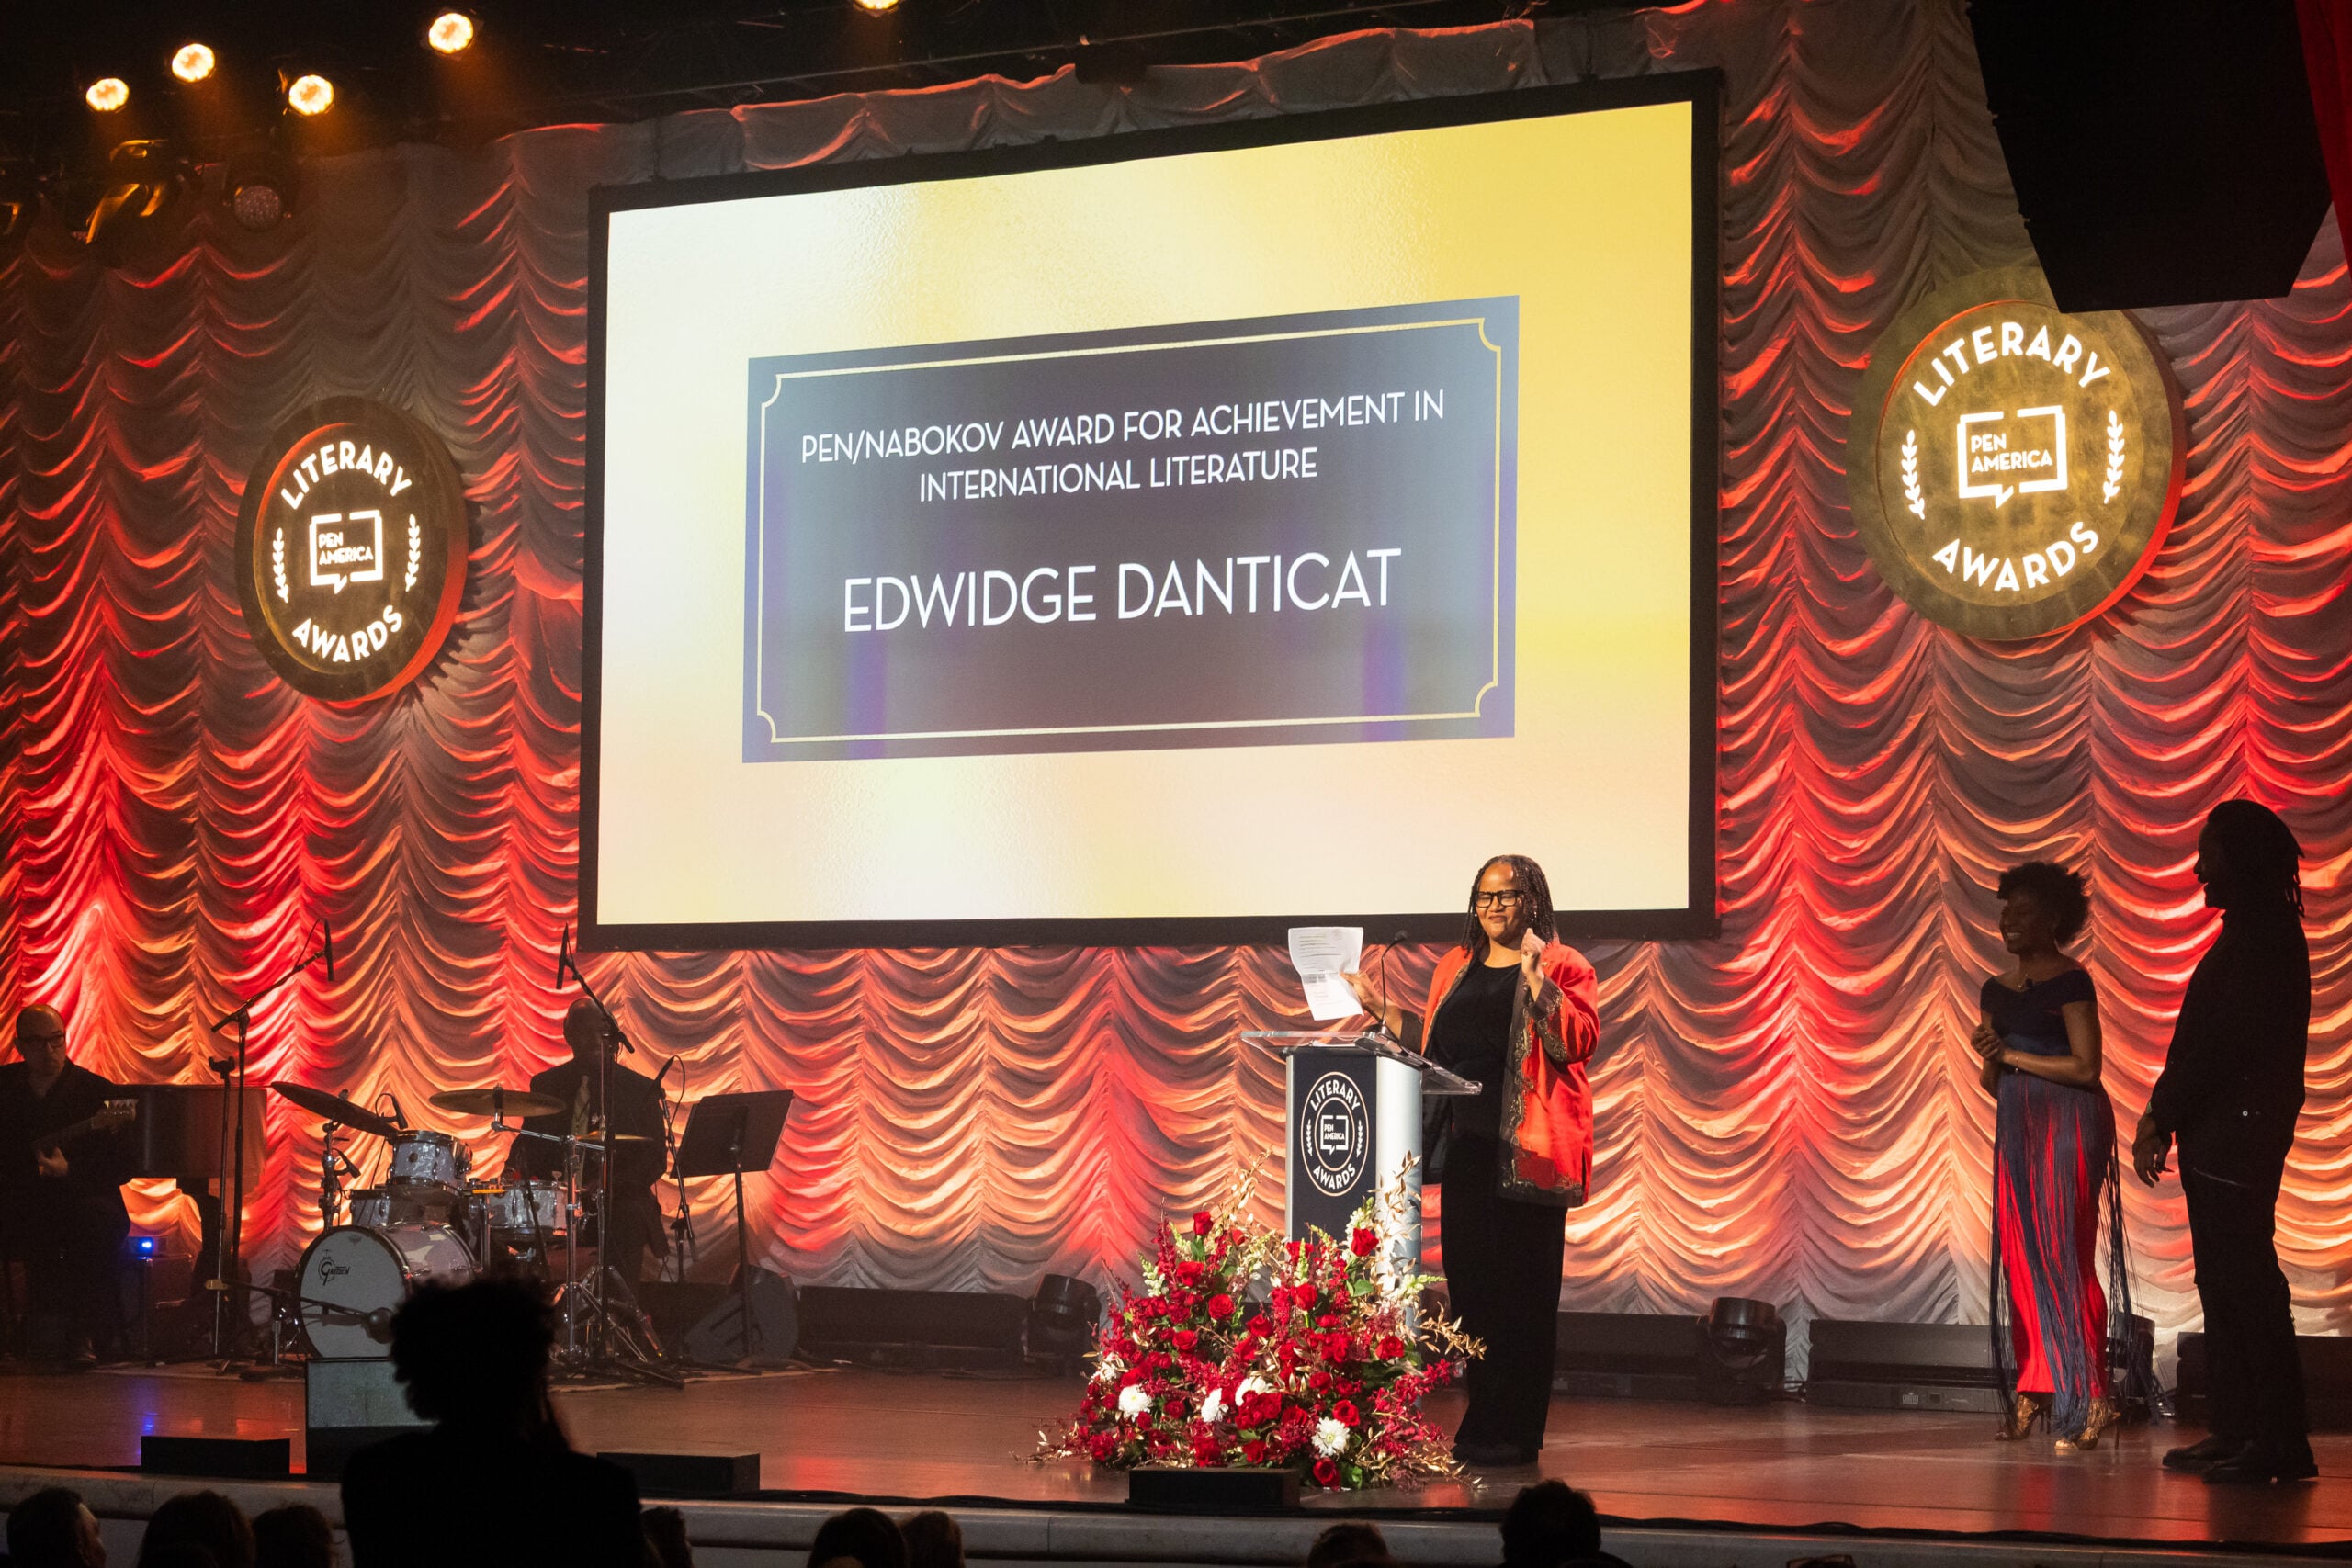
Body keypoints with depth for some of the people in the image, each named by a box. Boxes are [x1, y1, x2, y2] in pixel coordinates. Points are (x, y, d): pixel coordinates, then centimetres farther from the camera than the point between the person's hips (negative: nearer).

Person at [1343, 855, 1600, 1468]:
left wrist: (1535, 978, -22)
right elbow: (1430, 1043, 25)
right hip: (1466, 1144, 6)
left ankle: (1515, 1434, 0)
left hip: (1525, 1148, -6)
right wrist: (1381, 1008, 18)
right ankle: (1480, 1425, 17)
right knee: (1469, 1282, 8)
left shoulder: (1562, 966, 0)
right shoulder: (1456, 967, 18)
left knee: (1521, 1289, -4)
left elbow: (1578, 1040, -15)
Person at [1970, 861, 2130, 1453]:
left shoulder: (2071, 982, -6)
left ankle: (2087, 1398, -10)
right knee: (2019, 1256, 1)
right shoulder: (1996, 992, 16)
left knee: (2064, 1256, -11)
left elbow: (2085, 1066, -14)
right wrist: (1990, 1063, -3)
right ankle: (2032, 1390, 4)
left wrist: (2010, 1055, -10)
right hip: (2016, 1127, 7)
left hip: (2069, 1123, -7)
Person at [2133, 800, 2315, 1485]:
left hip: (2235, 1138, -10)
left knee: (2245, 1285, -10)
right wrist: (2164, 1117, 12)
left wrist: (2160, 1116, -13)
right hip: (2220, 1138, 10)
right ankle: (2237, 1431, 14)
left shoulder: (2263, 940, -13)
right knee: (2226, 1286, 10)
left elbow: (2221, 1043, -19)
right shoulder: (2251, 936, 19)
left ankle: (2279, 1442, -9)